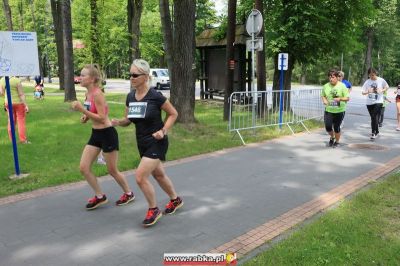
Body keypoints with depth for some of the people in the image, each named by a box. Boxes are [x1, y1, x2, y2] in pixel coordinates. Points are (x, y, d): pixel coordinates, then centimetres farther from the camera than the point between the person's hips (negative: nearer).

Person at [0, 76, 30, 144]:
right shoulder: (17, 80, -17)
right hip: (18, 102, -6)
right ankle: (23, 140, 3)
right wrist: (26, 105, -16)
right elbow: (21, 94, -18)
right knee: (21, 121, 2)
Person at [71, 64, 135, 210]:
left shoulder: (97, 94, -20)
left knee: (112, 170, 6)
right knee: (83, 168, 6)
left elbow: (102, 118, -24)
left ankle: (129, 193, 30)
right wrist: (86, 117, 1)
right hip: (95, 134, 9)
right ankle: (100, 196, 22)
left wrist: (82, 110, -27)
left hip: (107, 134, -9)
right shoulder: (88, 94, 6)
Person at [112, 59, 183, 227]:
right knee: (158, 175, 20)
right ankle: (175, 200, 44)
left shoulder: (155, 96, -18)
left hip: (156, 142, -7)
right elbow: (128, 120, 9)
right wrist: (117, 122, -11)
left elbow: (173, 114, -7)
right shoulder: (130, 97, 0)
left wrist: (163, 131, -18)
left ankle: (153, 210, 10)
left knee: (140, 176, -13)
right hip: (142, 143, 7)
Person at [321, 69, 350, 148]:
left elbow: (347, 98, -5)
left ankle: (337, 141, 29)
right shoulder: (326, 86, 1)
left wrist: (340, 99, -25)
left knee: (336, 127, 4)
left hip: (339, 111, -2)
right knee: (328, 127, -8)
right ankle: (332, 137, 25)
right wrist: (324, 100, -8)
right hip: (328, 110, 2)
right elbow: (323, 95, 15)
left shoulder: (342, 86, -6)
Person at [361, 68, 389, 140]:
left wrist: (382, 90, -9)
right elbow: (363, 92, 1)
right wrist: (368, 91, -21)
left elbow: (387, 87, 11)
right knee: (373, 118, 11)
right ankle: (376, 131, 27)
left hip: (378, 101, -3)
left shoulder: (381, 80, -5)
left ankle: (373, 132, -7)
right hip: (369, 102, 3)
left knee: (375, 117, -15)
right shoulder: (367, 81, -1)